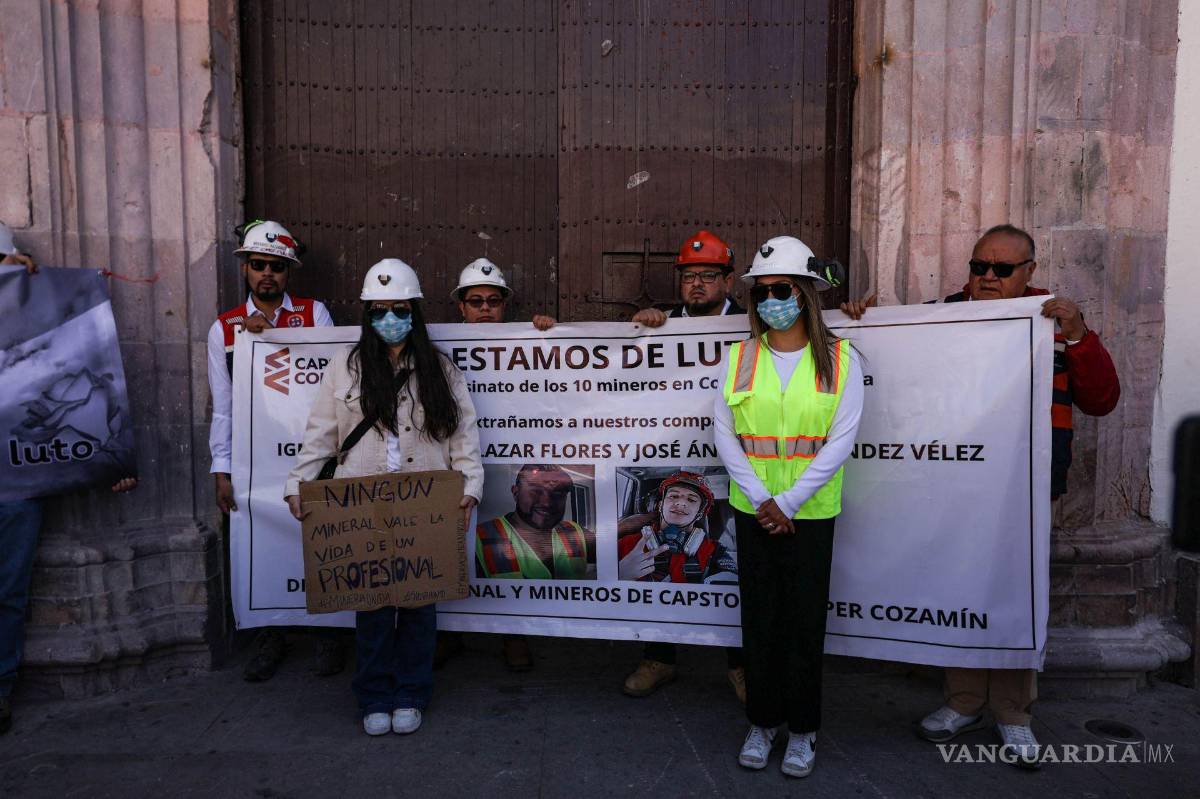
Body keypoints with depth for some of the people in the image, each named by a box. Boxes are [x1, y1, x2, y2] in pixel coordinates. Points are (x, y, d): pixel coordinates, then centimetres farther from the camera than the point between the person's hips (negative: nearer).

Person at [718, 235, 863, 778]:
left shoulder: (839, 359, -3)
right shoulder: (740, 357, 2)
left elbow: (840, 441, -8)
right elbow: (724, 436, 0)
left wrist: (788, 503, -12)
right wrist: (761, 501, -9)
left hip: (810, 512, -2)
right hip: (753, 509, 2)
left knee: (805, 618, 7)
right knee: (759, 615, 10)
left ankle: (802, 730, 26)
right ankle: (763, 722, 28)